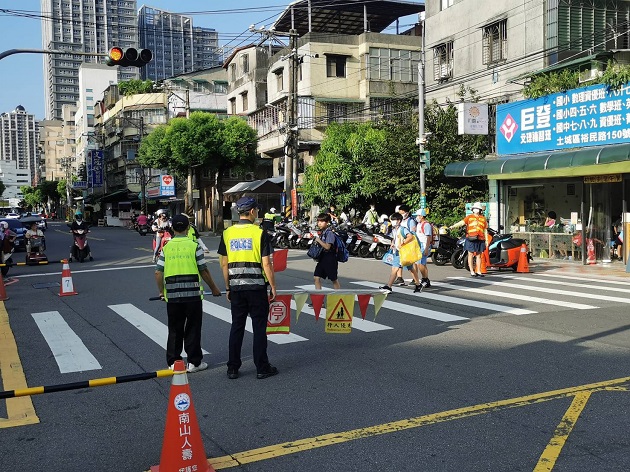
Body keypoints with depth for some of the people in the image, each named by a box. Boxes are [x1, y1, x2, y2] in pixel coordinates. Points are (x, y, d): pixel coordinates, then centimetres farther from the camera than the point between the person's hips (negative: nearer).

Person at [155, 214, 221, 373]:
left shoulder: (166, 248, 3)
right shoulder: (194, 246, -3)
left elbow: (158, 272, 2)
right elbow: (204, 271, -2)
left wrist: (161, 291, 17)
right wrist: (214, 288, 11)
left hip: (172, 295, 2)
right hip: (192, 294, -2)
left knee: (174, 330, 12)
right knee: (192, 329, 7)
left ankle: (173, 361, 18)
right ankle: (194, 362, 11)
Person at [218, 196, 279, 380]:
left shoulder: (227, 233, 4)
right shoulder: (260, 233, -8)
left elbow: (224, 264, 7)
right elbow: (266, 264, -10)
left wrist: (228, 287, 16)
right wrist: (273, 287, -1)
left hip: (236, 287, 4)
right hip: (256, 287, -4)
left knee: (237, 327, 11)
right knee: (259, 327, 4)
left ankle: (232, 368, 15)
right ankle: (262, 368, 10)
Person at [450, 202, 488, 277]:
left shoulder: (483, 218, 12)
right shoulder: (469, 217, 5)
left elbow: (485, 230, 15)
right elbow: (462, 222, -9)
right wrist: (453, 226, -25)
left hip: (480, 239, 2)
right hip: (471, 239, -2)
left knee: (479, 255, 7)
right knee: (470, 255, 0)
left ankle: (478, 271, 13)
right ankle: (472, 271, 6)